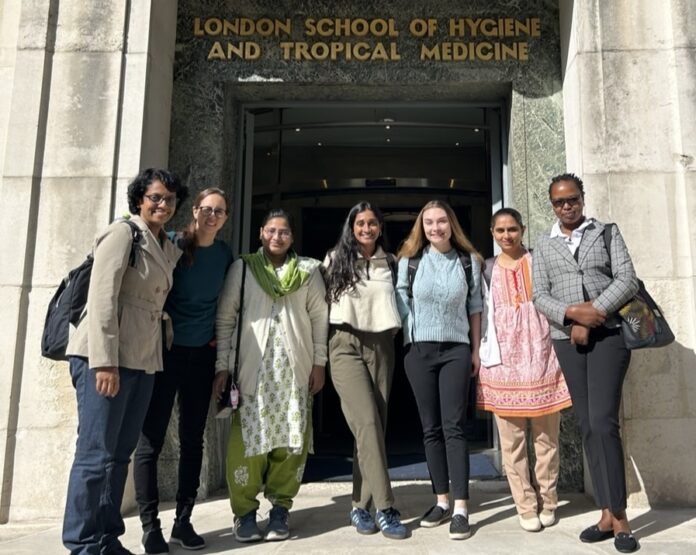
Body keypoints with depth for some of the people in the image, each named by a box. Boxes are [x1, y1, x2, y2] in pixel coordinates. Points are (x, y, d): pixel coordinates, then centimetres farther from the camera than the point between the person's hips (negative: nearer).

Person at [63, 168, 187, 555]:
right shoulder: (123, 233, -6)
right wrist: (104, 361, -20)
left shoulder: (169, 248, 17)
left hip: (142, 360, 8)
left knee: (120, 453, 12)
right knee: (96, 453, -2)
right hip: (106, 356, -8)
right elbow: (101, 298, -14)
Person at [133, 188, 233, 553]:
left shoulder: (225, 254, 7)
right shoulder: (172, 244, -6)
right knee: (151, 439, -2)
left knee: (193, 439, 8)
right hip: (164, 351, -4)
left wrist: (218, 336, 10)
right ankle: (150, 525, 8)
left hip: (202, 355, 4)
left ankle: (183, 521, 19)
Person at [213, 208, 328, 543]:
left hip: (295, 368, 1)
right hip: (252, 367, -1)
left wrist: (319, 362, 3)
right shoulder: (242, 268, 7)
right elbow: (225, 318, 4)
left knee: (291, 441, 1)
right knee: (248, 439, -4)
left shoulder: (308, 270, 9)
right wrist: (222, 366, -1)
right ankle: (245, 511, 9)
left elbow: (319, 317, 8)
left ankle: (280, 509, 14)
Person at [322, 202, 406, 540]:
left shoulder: (391, 263, 11)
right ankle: (385, 508, -13)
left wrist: (393, 331, 8)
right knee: (368, 423, -16)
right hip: (346, 345, -3)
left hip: (381, 346, 3)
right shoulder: (336, 259, 5)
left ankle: (361, 507, 12)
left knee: (374, 425, 1)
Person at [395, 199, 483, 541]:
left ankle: (460, 508, -1)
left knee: (453, 427, -5)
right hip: (419, 350, 1)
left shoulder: (468, 260, 5)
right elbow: (401, 303, 6)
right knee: (431, 429, 6)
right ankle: (442, 501, 17)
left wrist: (476, 349, 7)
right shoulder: (409, 259, 3)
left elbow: (475, 306, 9)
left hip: (456, 350, -1)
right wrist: (408, 340, 1)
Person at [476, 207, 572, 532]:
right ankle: (526, 506, 11)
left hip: (540, 355, 0)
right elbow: (482, 314, 11)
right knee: (511, 438, 1)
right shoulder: (486, 269, 11)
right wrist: (484, 354, 4)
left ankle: (547, 502, 17)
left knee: (546, 434, 3)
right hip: (503, 359, 1)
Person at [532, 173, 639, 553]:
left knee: (602, 421, -13)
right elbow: (539, 296, 4)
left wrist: (593, 314, -13)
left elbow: (627, 280, -3)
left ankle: (619, 515, -1)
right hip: (567, 340, 3)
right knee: (587, 426, 5)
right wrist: (572, 313, -14)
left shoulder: (606, 233, 8)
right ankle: (607, 514, 13)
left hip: (608, 334, -3)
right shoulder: (544, 246, 13)